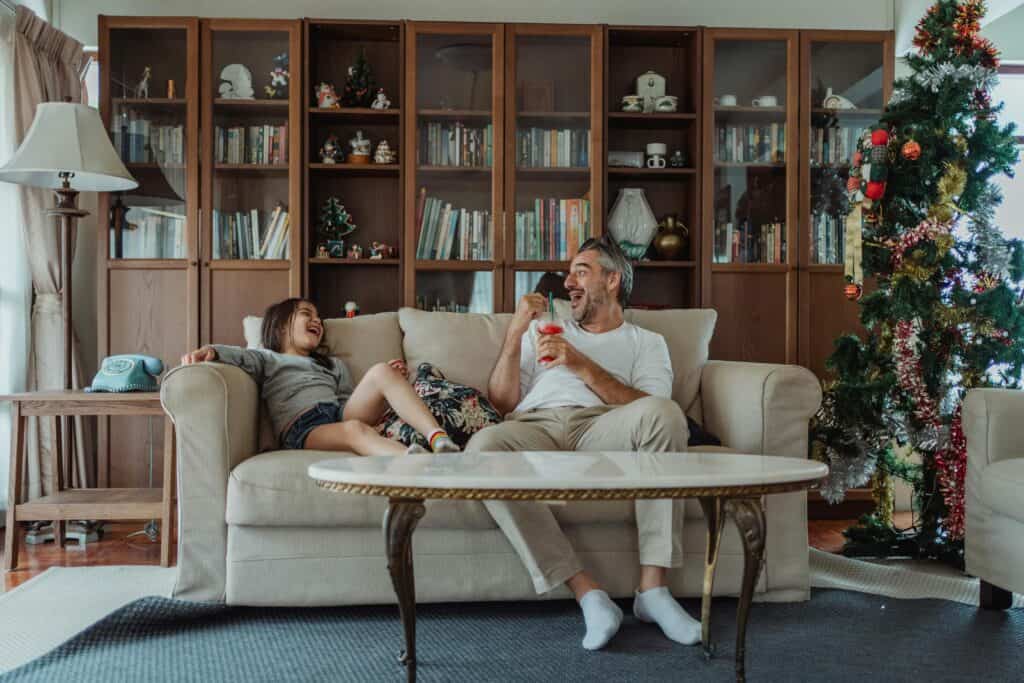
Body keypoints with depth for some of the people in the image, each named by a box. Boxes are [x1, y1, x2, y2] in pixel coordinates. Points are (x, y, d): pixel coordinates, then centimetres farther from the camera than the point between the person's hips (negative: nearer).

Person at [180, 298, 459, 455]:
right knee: (354, 429, -39)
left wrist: (388, 378, 11)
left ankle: (438, 439, -42)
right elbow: (239, 356, 5)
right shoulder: (267, 359, 27)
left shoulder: (333, 364, 40)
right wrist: (210, 351, -19)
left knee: (381, 371, -23)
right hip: (302, 427, -4)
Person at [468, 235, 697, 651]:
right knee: (483, 447, -35)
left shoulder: (646, 343, 24)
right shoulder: (543, 330, 32)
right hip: (536, 428, 1)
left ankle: (652, 589, -31)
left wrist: (583, 366, -6)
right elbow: (502, 404, 20)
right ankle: (587, 593, -34)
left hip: (600, 430, -1)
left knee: (664, 413, -34)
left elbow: (649, 409, 2)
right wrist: (514, 335, 8)